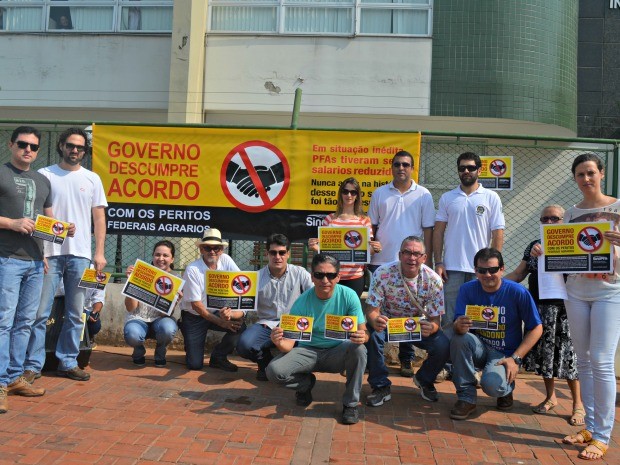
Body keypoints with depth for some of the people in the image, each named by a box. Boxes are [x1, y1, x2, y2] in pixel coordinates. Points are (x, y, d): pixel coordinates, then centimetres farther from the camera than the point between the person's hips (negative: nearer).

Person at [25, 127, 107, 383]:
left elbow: (99, 217, 9)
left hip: (80, 255, 2)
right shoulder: (44, 175, 5)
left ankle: (68, 362, 18)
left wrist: (99, 252, 2)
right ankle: (33, 364, 8)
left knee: (75, 314, 7)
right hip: (49, 253, -2)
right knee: (40, 312, -2)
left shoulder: (92, 179, 11)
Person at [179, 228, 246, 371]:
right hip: (193, 317, -4)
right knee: (195, 365, -11)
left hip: (217, 312, 4)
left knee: (239, 325, -25)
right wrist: (221, 322, -22)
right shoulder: (192, 270, -18)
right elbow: (196, 305, -18)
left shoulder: (225, 260, -7)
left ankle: (218, 357, 1)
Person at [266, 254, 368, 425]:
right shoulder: (302, 302, -15)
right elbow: (290, 343, -15)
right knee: (274, 370, -24)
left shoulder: (348, 296, -13)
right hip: (308, 352, 0)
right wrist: (280, 343, -40)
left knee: (358, 348, -33)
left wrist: (362, 336, -39)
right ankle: (306, 382, 12)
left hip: (337, 352, 0)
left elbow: (363, 331, -14)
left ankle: (350, 403, -9)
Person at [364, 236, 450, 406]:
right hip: (387, 322, -1)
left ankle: (424, 380, 12)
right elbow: (371, 309, -22)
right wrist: (375, 320, -48)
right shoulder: (383, 274, -23)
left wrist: (431, 327, -43)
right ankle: (381, 386, -9)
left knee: (443, 346, -24)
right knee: (371, 334, -33)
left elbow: (435, 318, -17)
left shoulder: (433, 280, -18)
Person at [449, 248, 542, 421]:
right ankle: (466, 398, -14)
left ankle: (506, 388, 9)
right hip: (478, 348, 3)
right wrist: (459, 326, -37)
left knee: (491, 385, -32)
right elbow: (457, 325, -10)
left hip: (504, 354, -3)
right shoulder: (467, 290, -6)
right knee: (459, 338, -30)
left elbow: (536, 328, -7)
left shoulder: (518, 292, -13)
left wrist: (516, 359, -14)